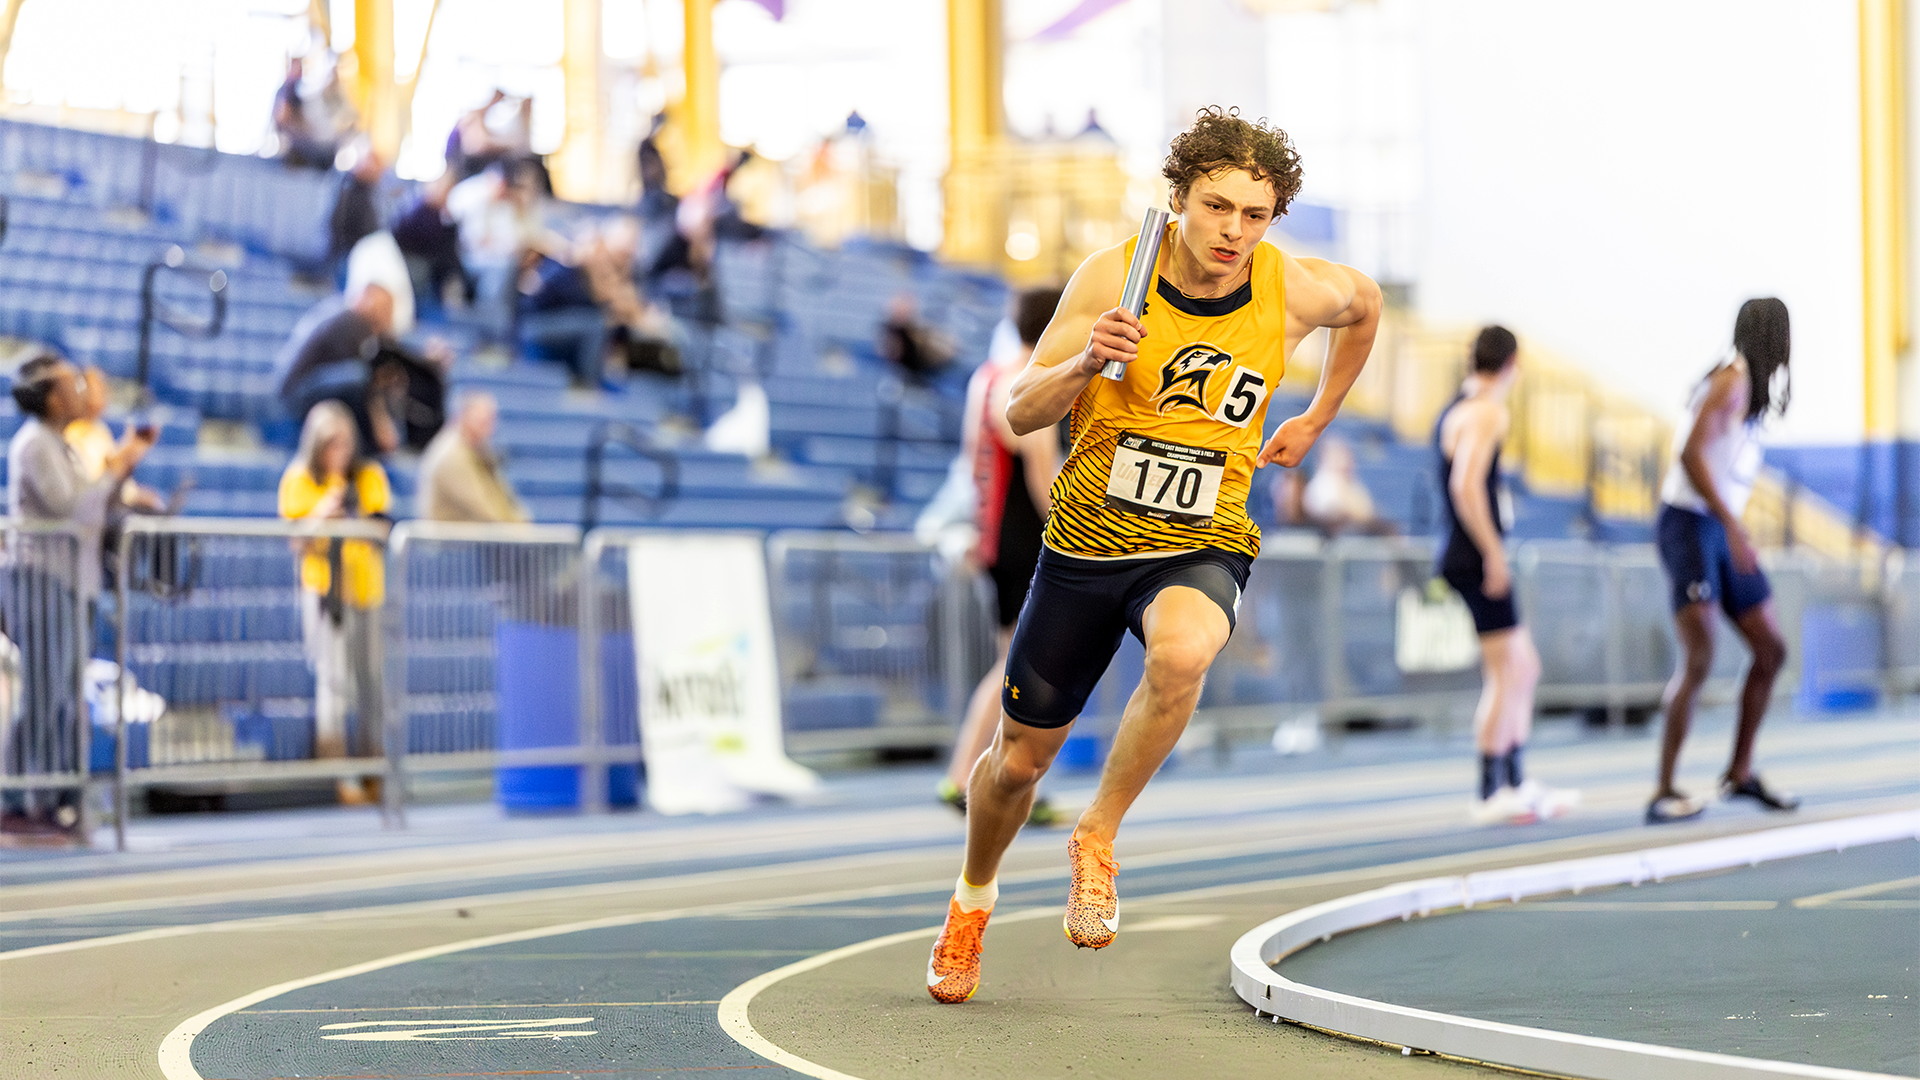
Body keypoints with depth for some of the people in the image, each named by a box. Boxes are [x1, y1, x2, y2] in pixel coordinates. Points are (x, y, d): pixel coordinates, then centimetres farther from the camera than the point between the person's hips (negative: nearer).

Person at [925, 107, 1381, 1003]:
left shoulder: (1295, 292, -8)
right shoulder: (1111, 276, -12)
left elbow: (1365, 304, 18)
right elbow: (1018, 413, -10)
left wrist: (1315, 421, 18)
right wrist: (1085, 363, -29)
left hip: (1205, 548, 0)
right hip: (1087, 542, 1)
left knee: (1182, 654, -37)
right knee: (1021, 757, 11)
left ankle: (1097, 838, -15)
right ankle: (974, 894, 43)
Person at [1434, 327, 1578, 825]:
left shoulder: (1453, 410, 16)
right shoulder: (1487, 412, -13)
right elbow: (1467, 486, -24)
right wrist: (1493, 554, -21)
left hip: (1462, 556, 10)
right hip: (1476, 559, -10)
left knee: (1526, 666, 16)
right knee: (1505, 675, -5)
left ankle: (1517, 783, 19)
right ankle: (1491, 794, -3)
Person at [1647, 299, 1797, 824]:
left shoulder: (1751, 386, 17)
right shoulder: (1732, 381, -12)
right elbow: (1690, 452, -23)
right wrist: (1731, 524, -28)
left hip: (1723, 533, 10)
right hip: (1690, 525, -10)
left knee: (1771, 649, 11)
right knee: (1699, 659, -17)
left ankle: (1740, 773, 21)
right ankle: (1664, 793, -17)